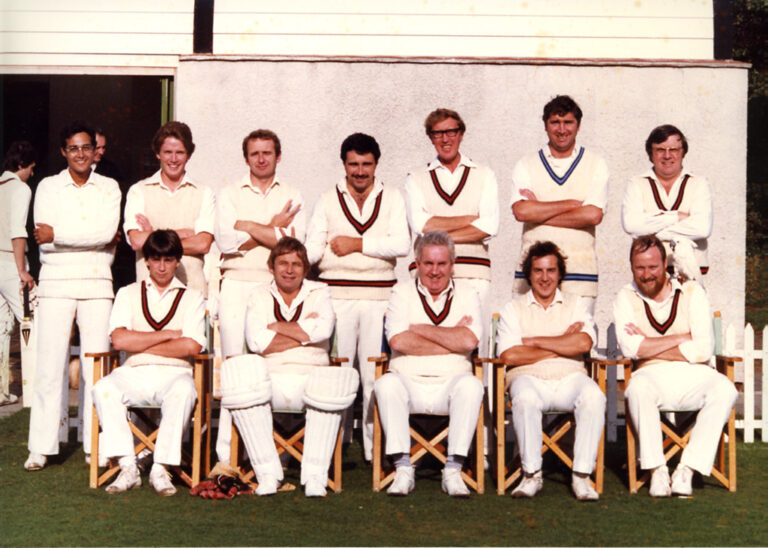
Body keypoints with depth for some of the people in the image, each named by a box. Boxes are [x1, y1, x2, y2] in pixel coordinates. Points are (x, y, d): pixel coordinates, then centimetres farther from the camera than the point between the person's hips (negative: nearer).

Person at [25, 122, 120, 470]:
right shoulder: (48, 187, 8)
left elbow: (107, 231, -7)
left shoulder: (109, 188, 10)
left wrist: (58, 234, -8)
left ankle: (95, 446, 7)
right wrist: (93, 237, -10)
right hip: (56, 282, 0)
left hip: (97, 283, 1)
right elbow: (43, 241, -4)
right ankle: (41, 447, 2)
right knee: (50, 363, -5)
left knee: (95, 363, -1)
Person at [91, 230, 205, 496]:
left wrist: (140, 344, -2)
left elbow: (191, 346, -5)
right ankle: (127, 467, -25)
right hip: (133, 374, 2)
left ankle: (161, 469, -28)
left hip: (174, 373, -1)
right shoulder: (128, 293, 15)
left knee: (183, 392, -36)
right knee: (103, 389, -30)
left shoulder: (192, 297, 12)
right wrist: (170, 334, -4)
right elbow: (119, 340, -3)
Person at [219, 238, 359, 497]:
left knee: (333, 385, -33)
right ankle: (267, 473, -21)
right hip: (269, 382, 1)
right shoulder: (260, 295, 14)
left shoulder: (319, 293, 13)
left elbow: (323, 330, -10)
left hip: (310, 380, 0)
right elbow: (257, 342, -6)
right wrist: (304, 332, -5)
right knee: (242, 376, -30)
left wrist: (276, 326, -3)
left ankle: (315, 475, -21)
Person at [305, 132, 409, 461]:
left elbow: (401, 244, -3)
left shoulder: (392, 199, 12)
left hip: (379, 296, 0)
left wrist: (359, 244, -7)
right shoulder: (328, 201, 14)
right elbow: (312, 248, 4)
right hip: (337, 295, 0)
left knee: (376, 373, -1)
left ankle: (375, 448, 5)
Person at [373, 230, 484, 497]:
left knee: (471, 385, -31)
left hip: (449, 385, 0)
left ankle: (453, 470, -26)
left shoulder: (466, 293, 9)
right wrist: (452, 338, -8)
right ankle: (403, 469, -24)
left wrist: (419, 328, -5)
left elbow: (470, 341, -9)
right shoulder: (402, 292, 8)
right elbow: (398, 341, -10)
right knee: (387, 384, -30)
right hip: (409, 383, 0)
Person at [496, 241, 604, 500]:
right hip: (530, 378, -1)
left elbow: (584, 343, -4)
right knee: (525, 398, -36)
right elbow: (509, 355, -5)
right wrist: (563, 345, -2)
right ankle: (532, 474, -22)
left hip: (570, 378, 1)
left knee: (594, 396, -32)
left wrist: (534, 341, -3)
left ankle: (581, 476, -24)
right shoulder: (513, 309, 12)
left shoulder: (577, 304, 16)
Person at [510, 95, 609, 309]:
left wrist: (539, 213, -4)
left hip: (580, 268, 0)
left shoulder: (596, 165, 8)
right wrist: (572, 204, -6)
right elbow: (521, 211, -6)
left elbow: (593, 215, -6)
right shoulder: (526, 165, 10)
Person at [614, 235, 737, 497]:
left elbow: (703, 350, -6)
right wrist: (682, 338, -8)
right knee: (638, 387, -35)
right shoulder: (626, 298, 6)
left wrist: (648, 346, -7)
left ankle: (687, 470, -25)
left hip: (693, 376, 1)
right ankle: (657, 470, -25)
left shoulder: (692, 293, 5)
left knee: (724, 389, -30)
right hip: (652, 376, -1)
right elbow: (630, 348, -10)